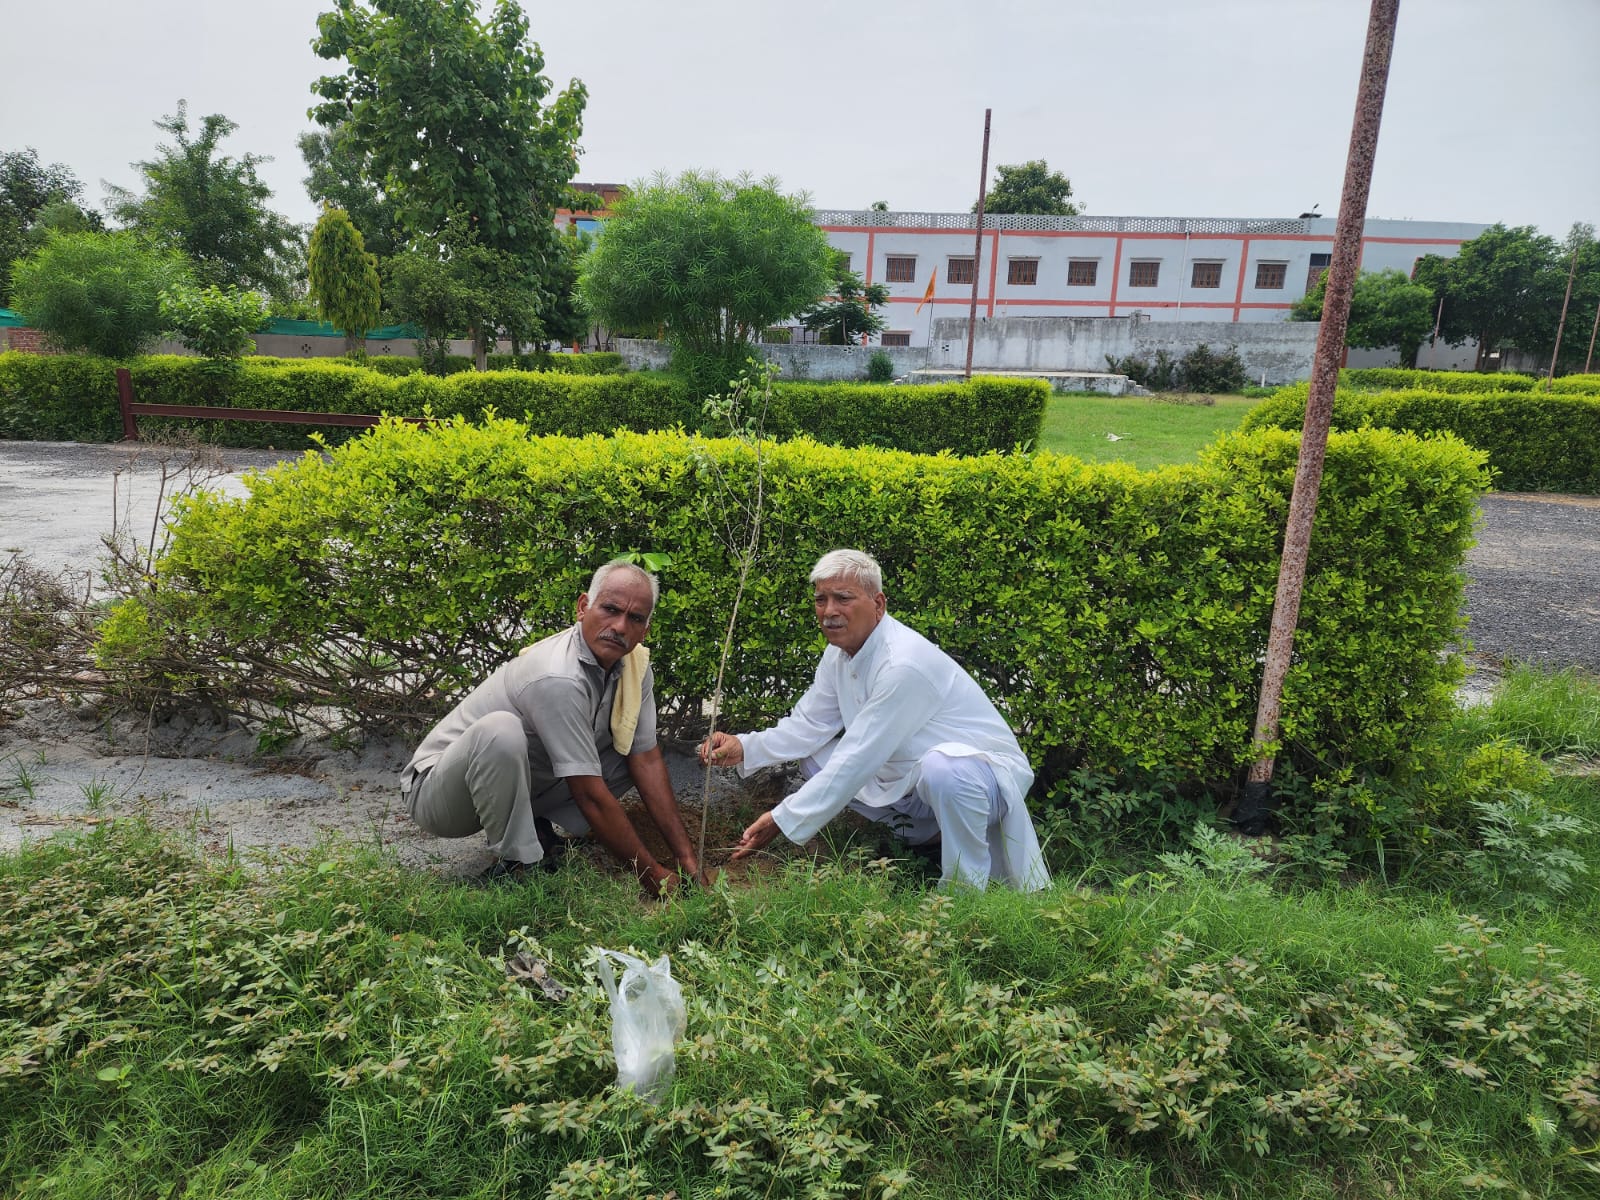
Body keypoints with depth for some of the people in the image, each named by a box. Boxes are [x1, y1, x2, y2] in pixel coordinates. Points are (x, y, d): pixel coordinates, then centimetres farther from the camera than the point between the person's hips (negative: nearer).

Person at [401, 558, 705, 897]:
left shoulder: (636, 665, -6)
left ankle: (538, 832, 0)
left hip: (519, 787, 7)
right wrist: (650, 872, -20)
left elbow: (647, 761, -4)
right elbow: (591, 795, -28)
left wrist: (686, 857, -9)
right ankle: (516, 862, -18)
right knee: (500, 730, -38)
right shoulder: (558, 679, -32)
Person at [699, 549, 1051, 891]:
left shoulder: (904, 663, -29)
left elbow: (859, 760, -29)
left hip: (984, 774, -8)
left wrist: (783, 821, -26)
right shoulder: (839, 653, -1)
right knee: (815, 758, 3)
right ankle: (924, 835, 9)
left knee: (942, 767, -40)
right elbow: (808, 725, 3)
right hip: (908, 785, 9)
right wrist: (745, 747, -15)